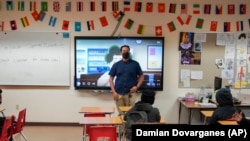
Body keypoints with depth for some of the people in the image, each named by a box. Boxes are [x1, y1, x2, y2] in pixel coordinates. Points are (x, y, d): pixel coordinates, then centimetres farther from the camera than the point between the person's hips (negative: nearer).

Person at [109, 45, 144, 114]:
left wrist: (137, 86, -8)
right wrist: (114, 92, -4)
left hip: (130, 93, -1)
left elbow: (141, 76, 8)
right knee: (121, 114, 5)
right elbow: (111, 79, 6)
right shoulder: (116, 65, 6)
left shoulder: (135, 64, 4)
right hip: (119, 94, 1)